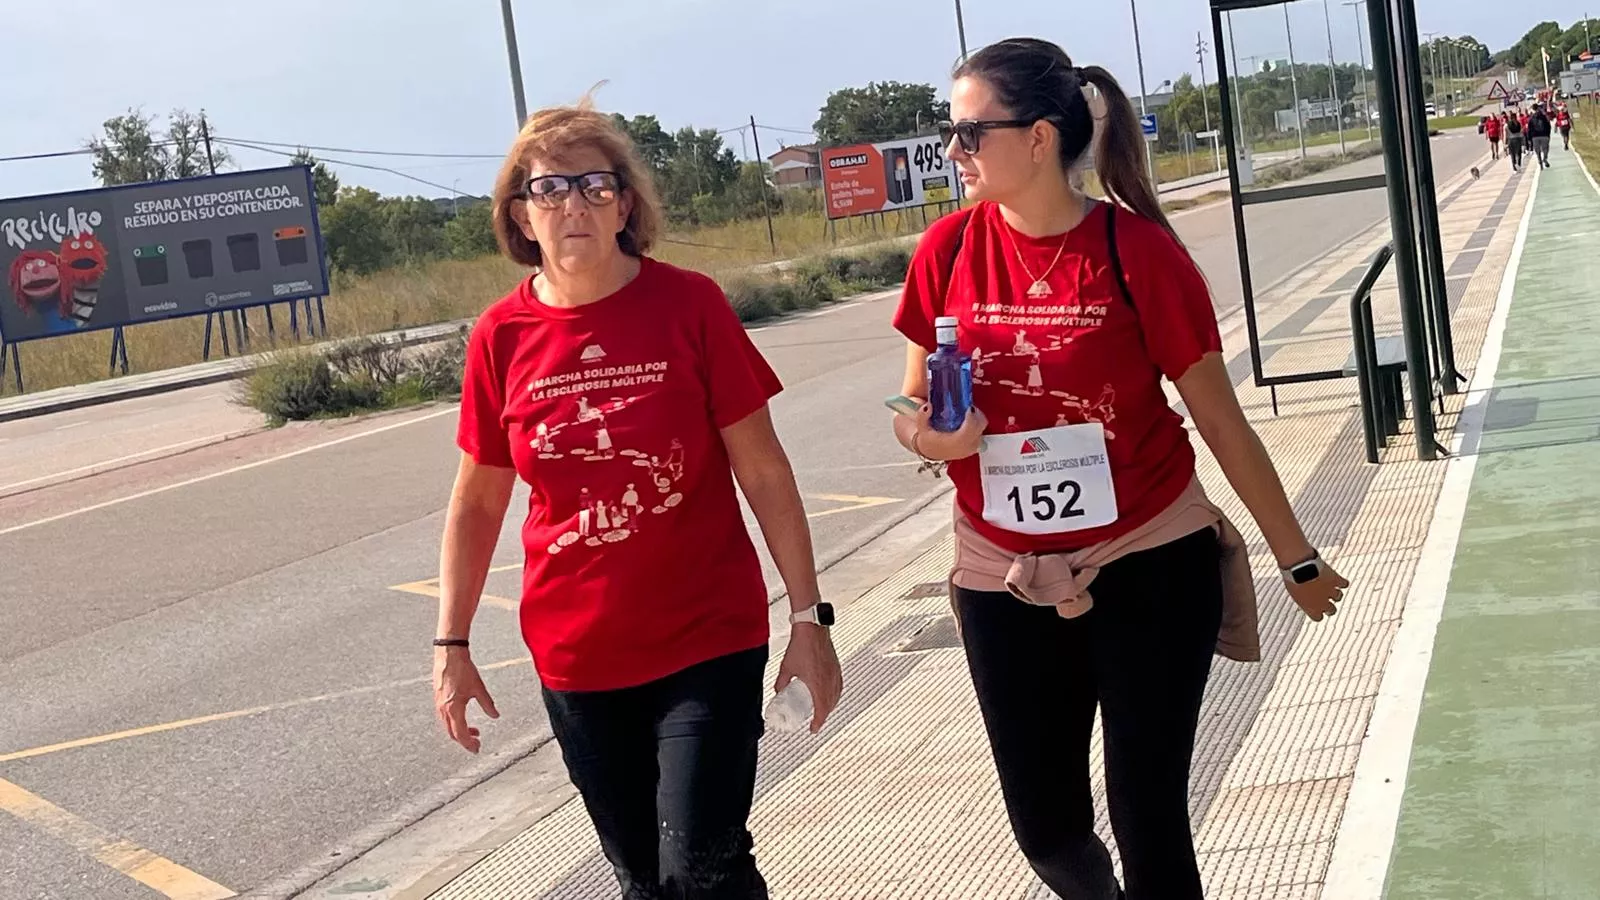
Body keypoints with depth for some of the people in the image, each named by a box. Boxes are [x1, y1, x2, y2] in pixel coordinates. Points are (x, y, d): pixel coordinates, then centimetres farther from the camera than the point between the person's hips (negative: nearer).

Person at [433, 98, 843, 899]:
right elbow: (477, 504, 6)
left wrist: (809, 616, -7)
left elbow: (763, 471, -6)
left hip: (709, 639, -2)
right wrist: (451, 645, 3)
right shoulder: (501, 337, -3)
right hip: (577, 659, 3)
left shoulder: (689, 304, -9)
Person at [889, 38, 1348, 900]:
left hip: (1150, 567, -3)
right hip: (1006, 581, 3)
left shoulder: (1138, 250, -13)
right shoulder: (949, 249, -5)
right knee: (1046, 826, 11)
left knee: (1149, 816, 2)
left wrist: (1296, 557, 3)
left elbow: (1221, 421, -4)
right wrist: (930, 436, -17)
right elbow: (914, 410, 7)